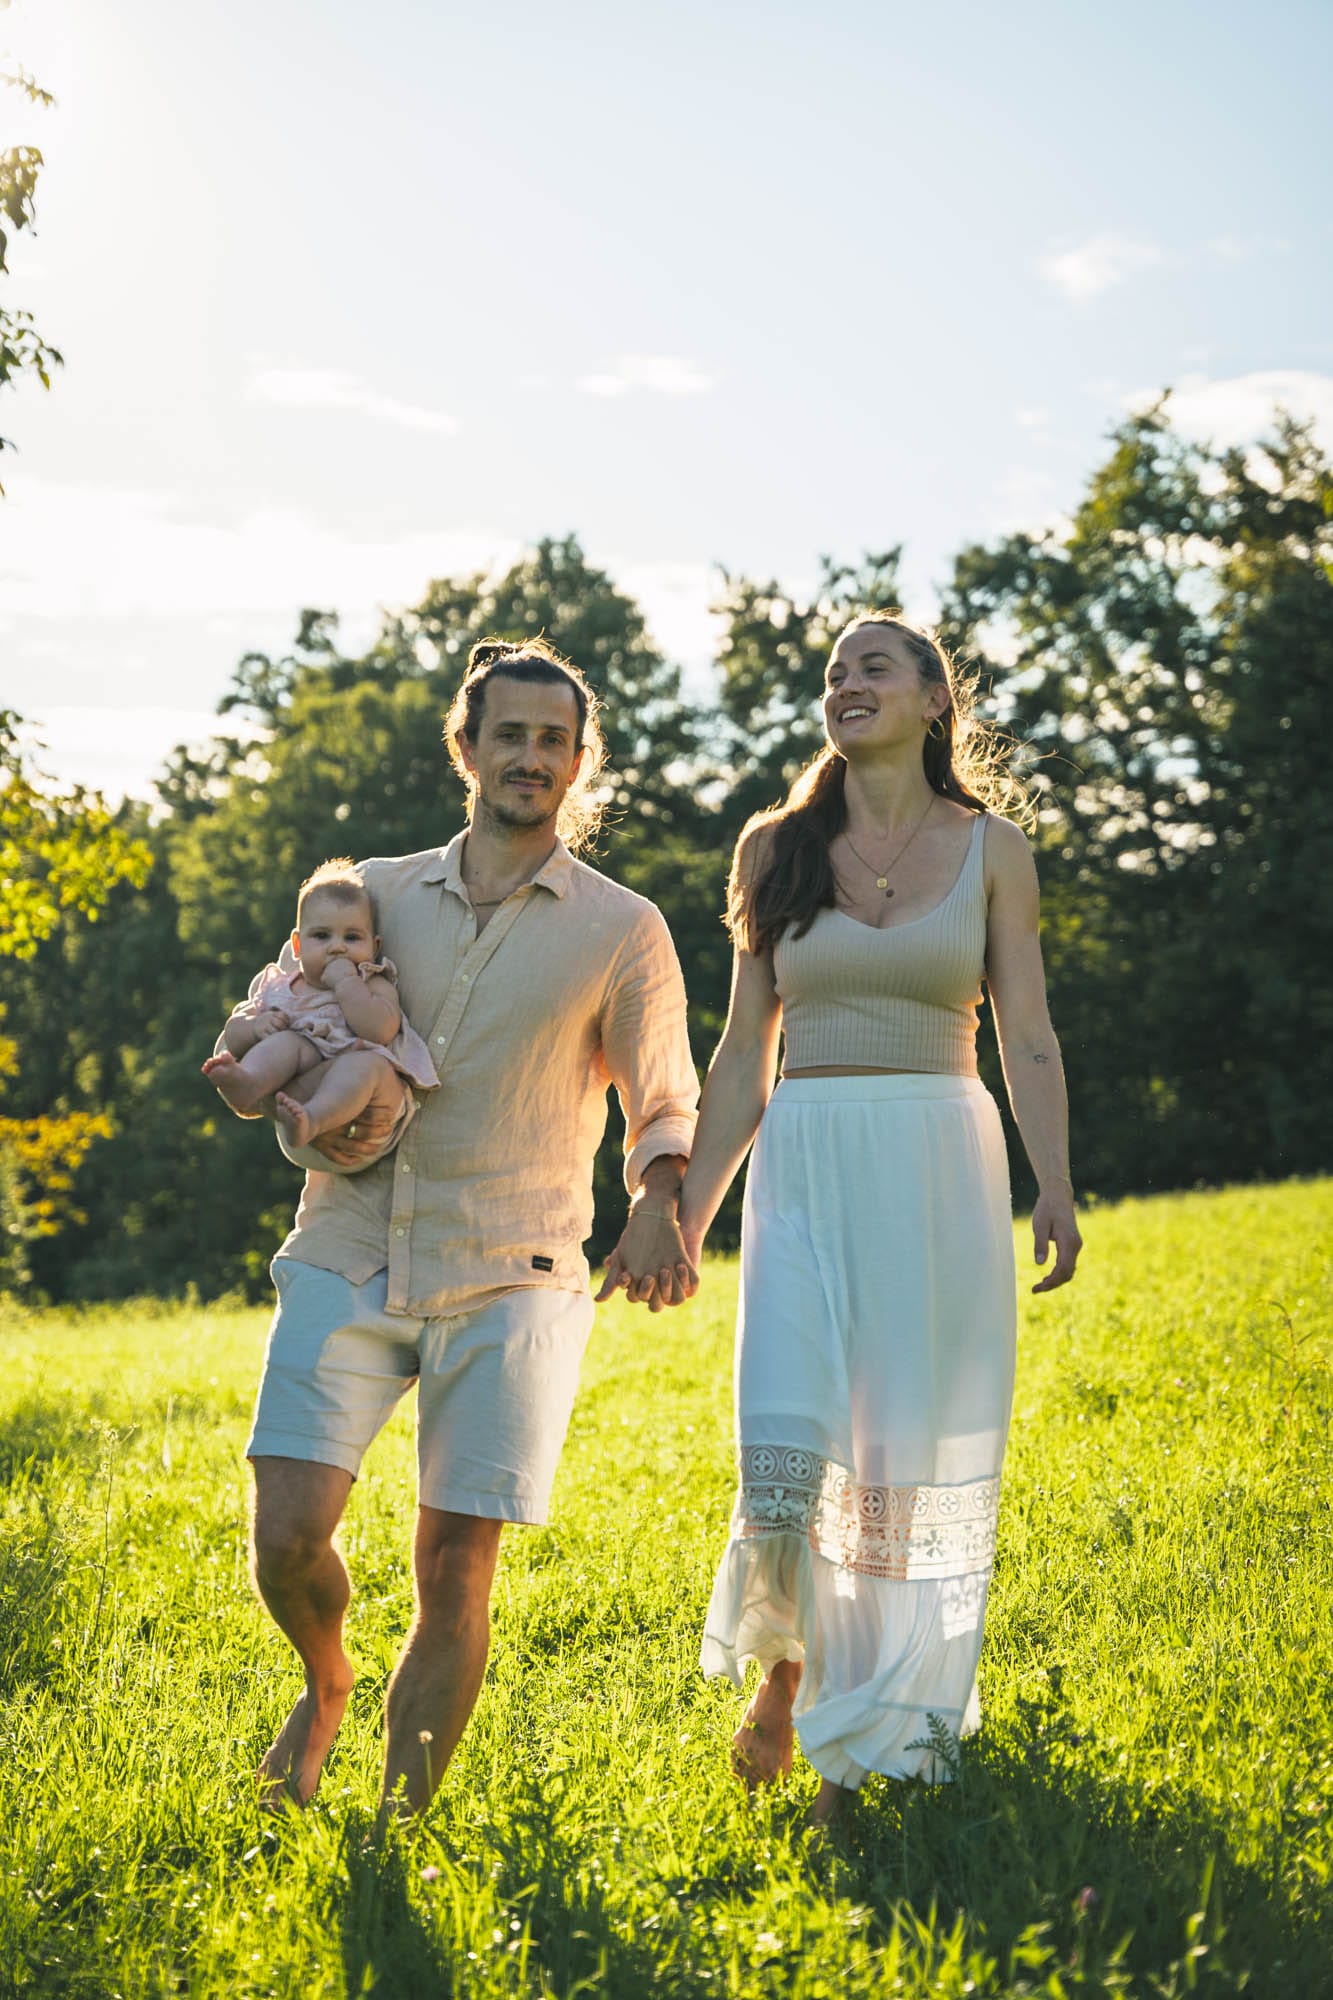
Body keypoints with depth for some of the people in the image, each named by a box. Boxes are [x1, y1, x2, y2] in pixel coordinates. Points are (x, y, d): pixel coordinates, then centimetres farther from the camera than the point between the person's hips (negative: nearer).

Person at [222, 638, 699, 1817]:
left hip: (510, 1278, -1)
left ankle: (399, 1830, 10)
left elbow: (665, 1108, 9)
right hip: (352, 1253, 2)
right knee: (289, 1531, -10)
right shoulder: (375, 894, 11)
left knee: (456, 1564, -4)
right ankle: (327, 1687, 24)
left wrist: (659, 1209, -13)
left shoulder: (622, 932, 5)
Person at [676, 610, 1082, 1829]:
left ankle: (879, 1739, 16)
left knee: (915, 1461, 1)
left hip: (942, 1173, 0)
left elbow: (1028, 1041, 3)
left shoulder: (990, 848, 6)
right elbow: (743, 1056, 12)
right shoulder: (779, 848, 10)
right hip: (808, 1167, 1)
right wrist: (688, 1214, 7)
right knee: (786, 1456, -13)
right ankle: (783, 1664, 17)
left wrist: (1055, 1188, -12)